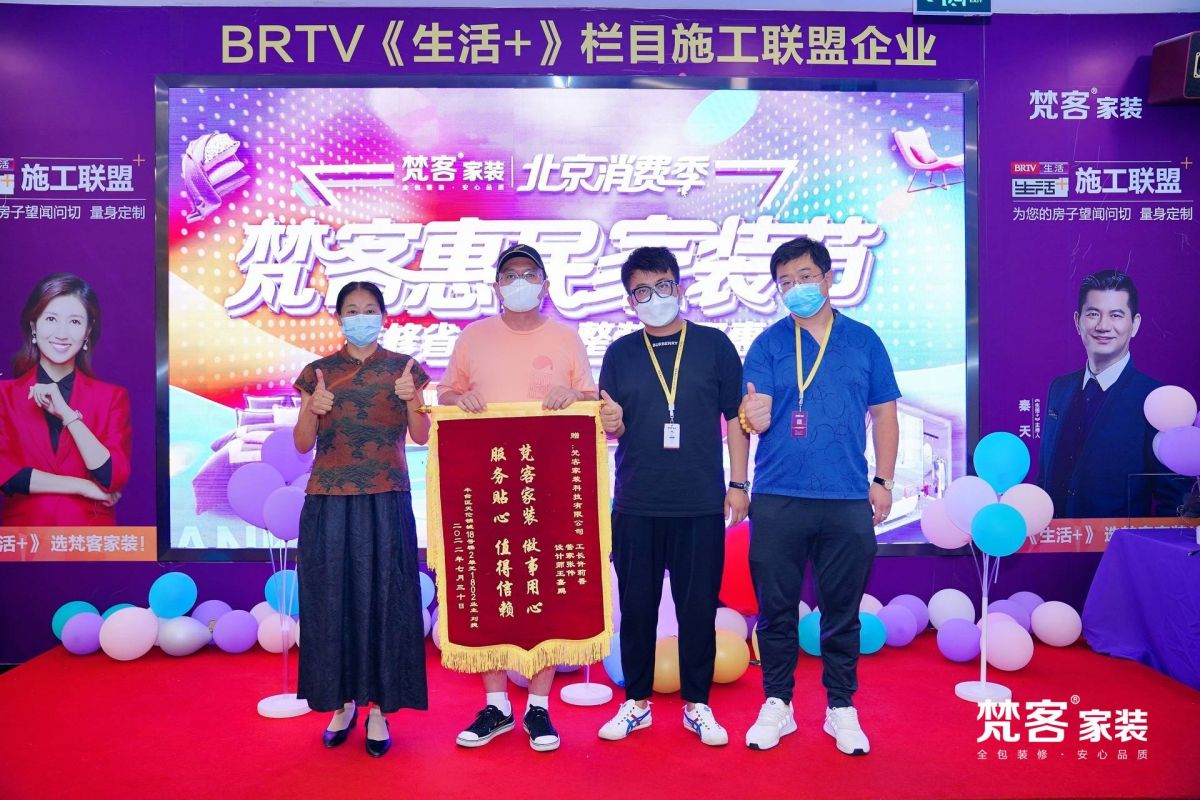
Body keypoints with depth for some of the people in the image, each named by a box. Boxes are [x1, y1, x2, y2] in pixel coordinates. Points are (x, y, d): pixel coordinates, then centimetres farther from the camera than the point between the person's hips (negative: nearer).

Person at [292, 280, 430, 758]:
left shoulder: (402, 368, 5)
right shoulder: (319, 372, 8)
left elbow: (421, 437, 0)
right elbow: (302, 444, 5)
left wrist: (412, 400, -18)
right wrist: (313, 409, -14)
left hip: (385, 502, -1)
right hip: (329, 502, 2)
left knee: (384, 598, 1)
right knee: (332, 598, 5)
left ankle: (378, 709, 11)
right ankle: (342, 702, 20)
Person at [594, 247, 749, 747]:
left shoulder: (713, 345, 4)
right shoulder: (620, 353, 8)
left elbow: (735, 418, 5)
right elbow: (613, 428, 8)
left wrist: (737, 483, -1)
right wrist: (612, 422, -15)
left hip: (702, 502, -1)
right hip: (636, 504, 1)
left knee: (698, 606, 5)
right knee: (636, 606, 7)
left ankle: (697, 705, 21)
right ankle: (636, 701, 23)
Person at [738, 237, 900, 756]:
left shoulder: (863, 341, 8)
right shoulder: (768, 344, 4)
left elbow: (884, 414, 11)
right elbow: (758, 418, -3)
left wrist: (883, 481, 4)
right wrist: (754, 415, -27)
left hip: (848, 500, 1)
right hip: (777, 499, 0)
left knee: (842, 611, 8)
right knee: (776, 608, 6)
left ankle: (841, 709, 24)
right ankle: (777, 705, 22)